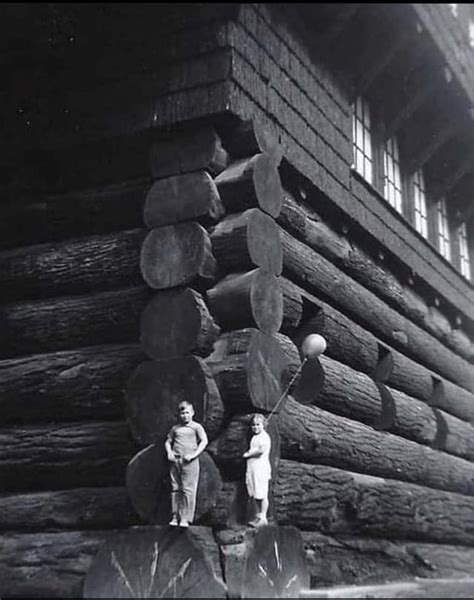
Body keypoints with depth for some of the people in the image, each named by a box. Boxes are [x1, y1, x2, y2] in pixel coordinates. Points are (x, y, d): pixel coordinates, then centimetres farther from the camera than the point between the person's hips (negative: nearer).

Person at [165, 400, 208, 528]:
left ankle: (185, 518, -5)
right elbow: (168, 441, 24)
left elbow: (204, 441, -5)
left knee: (188, 490, -8)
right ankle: (175, 517, 10)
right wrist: (169, 452, 5)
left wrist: (194, 455, -13)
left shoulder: (196, 427, 4)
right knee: (175, 489, 4)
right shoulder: (175, 428, 17)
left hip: (189, 462, -4)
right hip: (175, 461, 4)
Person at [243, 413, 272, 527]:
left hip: (261, 468, -9)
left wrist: (248, 454, -12)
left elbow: (261, 450, -25)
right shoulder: (254, 437, 19)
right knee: (253, 495, 10)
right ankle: (257, 516, 18)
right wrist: (249, 452, 3)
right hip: (251, 469, 9)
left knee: (262, 495, -4)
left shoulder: (264, 437, -10)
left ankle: (263, 518, 1)